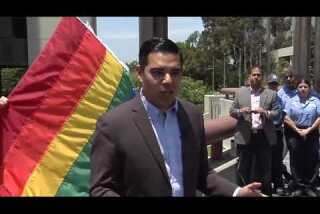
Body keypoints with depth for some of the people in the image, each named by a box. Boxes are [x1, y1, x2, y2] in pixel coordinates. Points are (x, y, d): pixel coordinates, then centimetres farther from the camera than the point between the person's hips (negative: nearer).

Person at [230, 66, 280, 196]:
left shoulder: (271, 94, 6)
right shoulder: (240, 93, 8)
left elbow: (277, 113, 2)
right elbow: (232, 111, 8)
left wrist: (265, 112, -17)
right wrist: (240, 111, -14)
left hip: (264, 137, 0)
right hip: (245, 137, 0)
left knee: (264, 168, 9)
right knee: (243, 168, 7)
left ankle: (265, 193, 23)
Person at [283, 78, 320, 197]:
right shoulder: (291, 101, 5)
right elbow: (287, 118, -3)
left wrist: (309, 130, -10)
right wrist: (298, 130, -8)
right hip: (294, 134, 0)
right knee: (296, 160, 3)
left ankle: (309, 187, 15)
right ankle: (299, 187, 13)